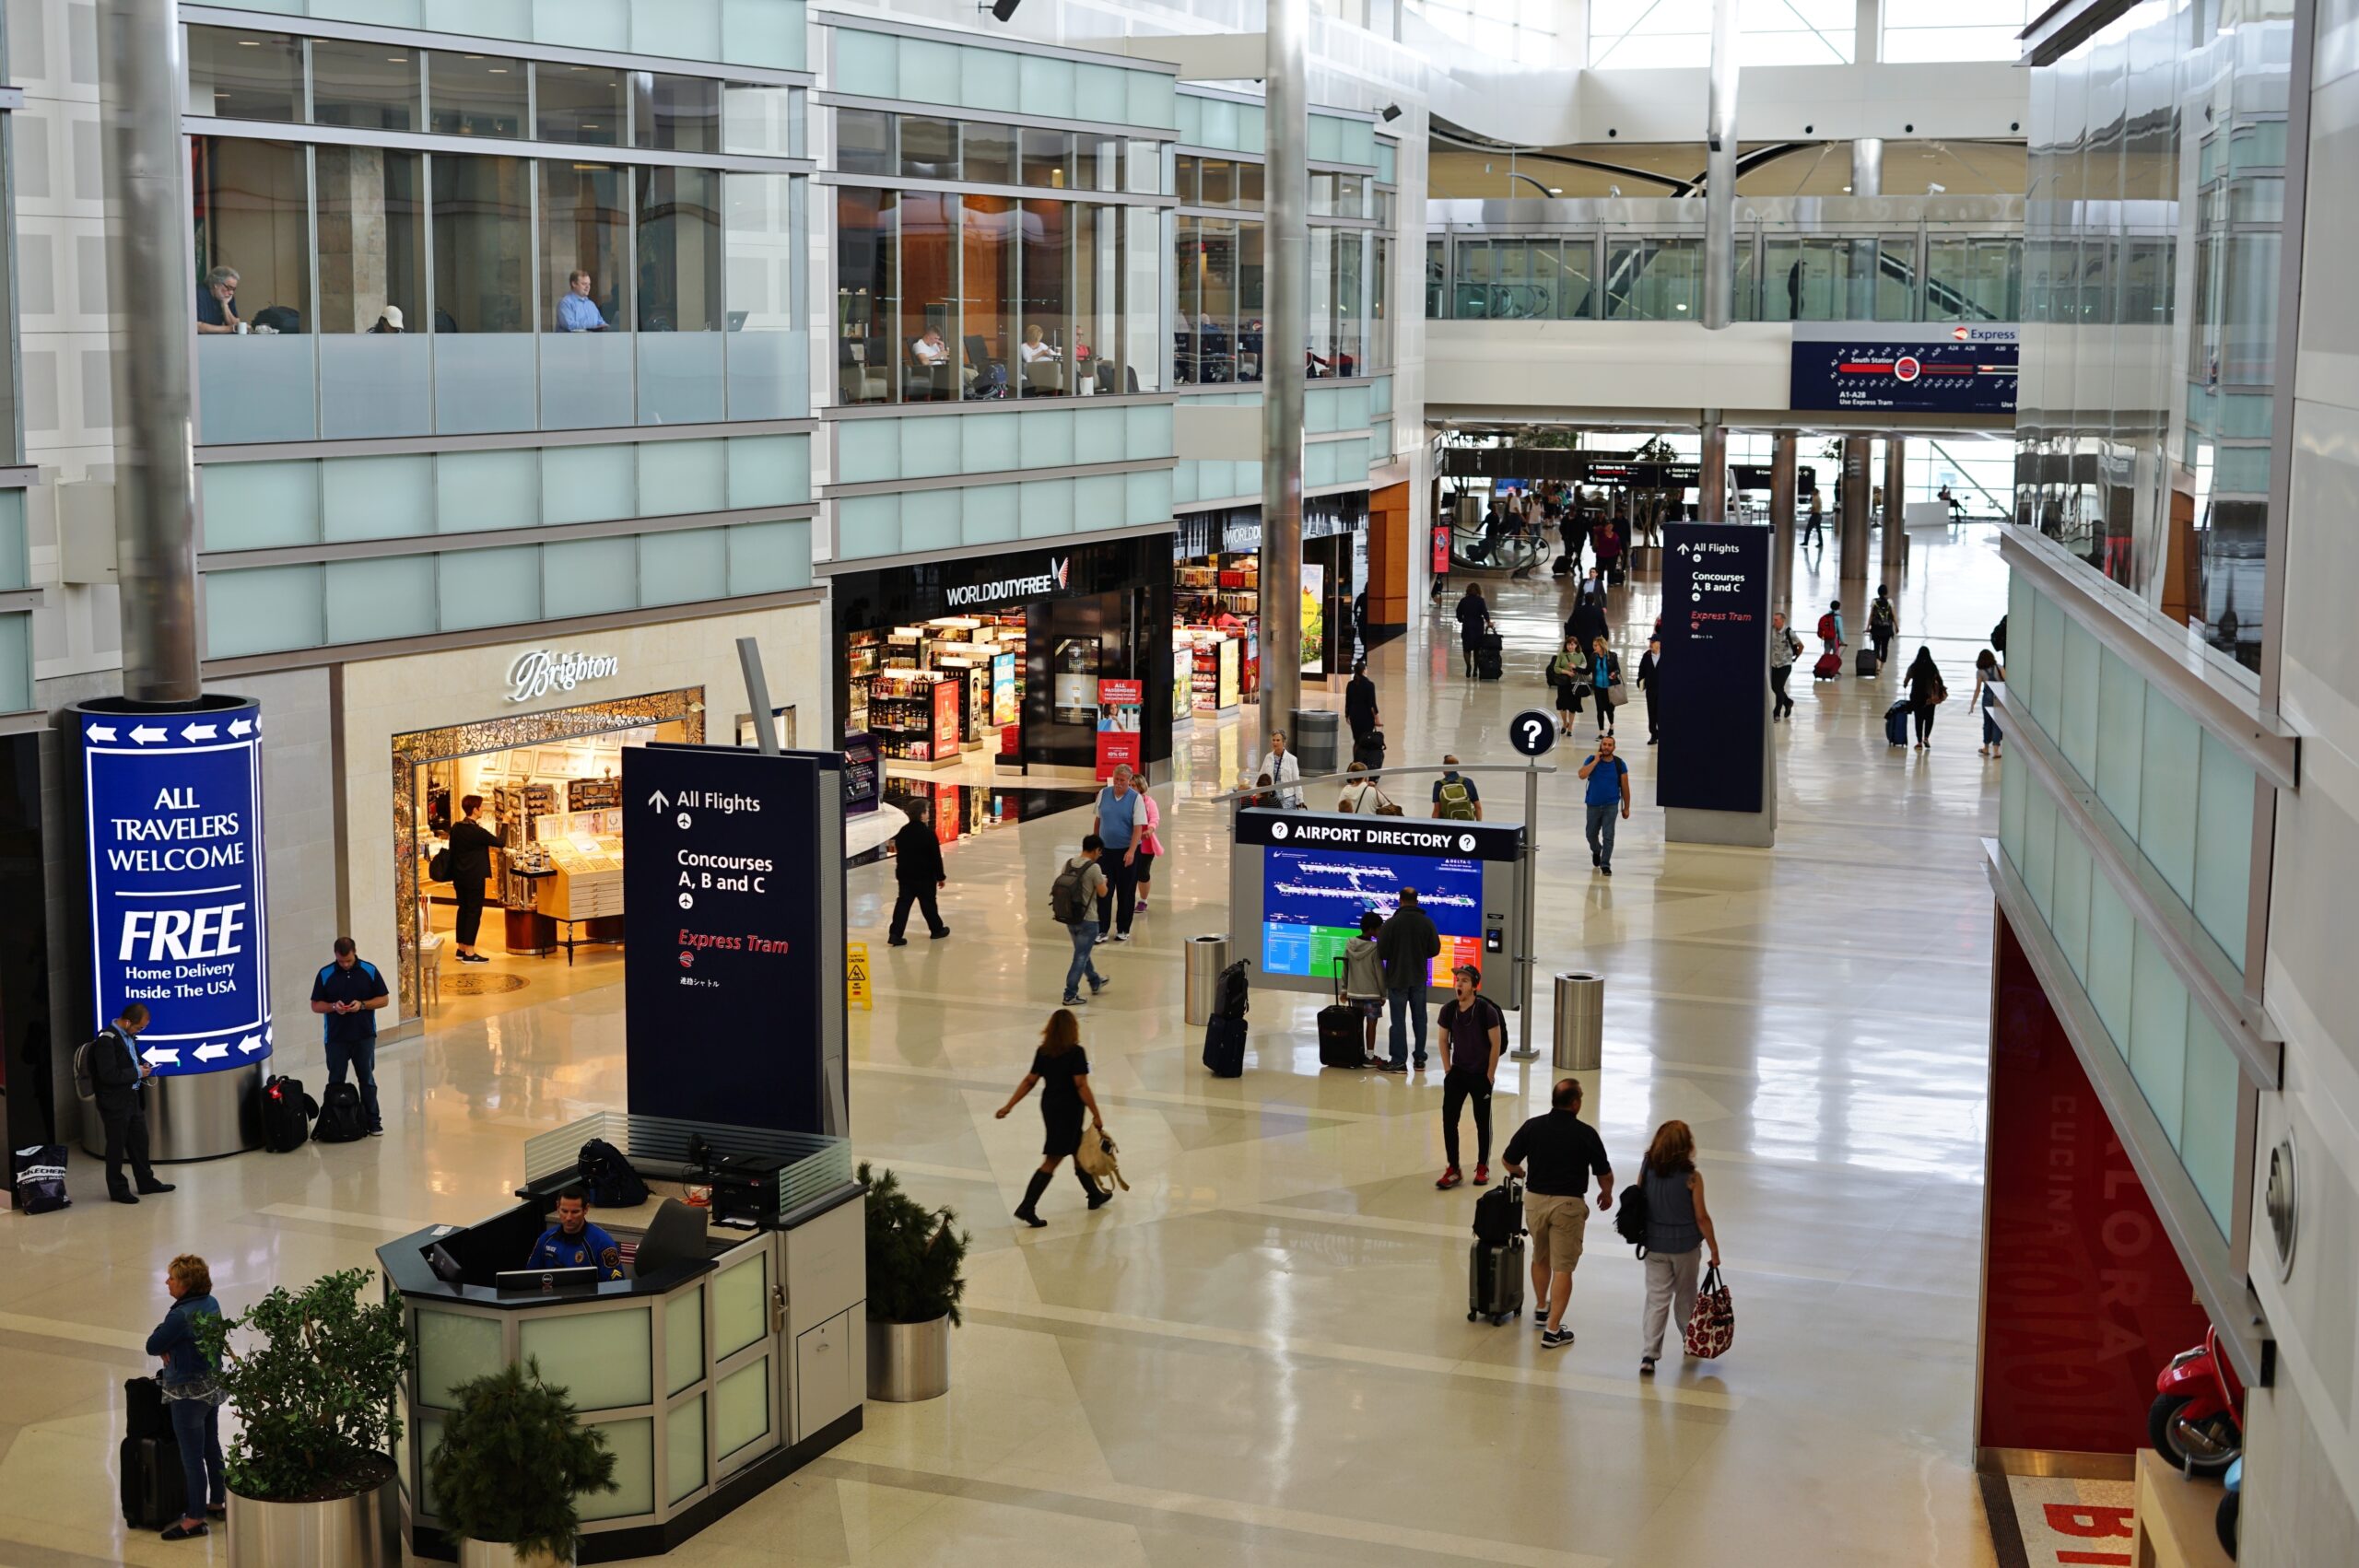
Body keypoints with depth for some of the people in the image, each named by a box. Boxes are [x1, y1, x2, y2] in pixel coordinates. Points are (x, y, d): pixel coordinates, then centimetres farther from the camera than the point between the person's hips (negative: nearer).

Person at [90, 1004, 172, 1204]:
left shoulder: (129, 1036, 6)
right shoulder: (106, 1040, -21)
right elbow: (109, 1075, -27)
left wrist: (143, 1065, 2)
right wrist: (137, 1072, -19)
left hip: (133, 1099, 9)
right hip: (115, 1103, -9)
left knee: (140, 1141, 18)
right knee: (116, 1147, 4)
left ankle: (146, 1182, 31)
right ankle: (117, 1189, 16)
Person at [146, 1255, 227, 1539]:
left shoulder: (181, 1315, -26)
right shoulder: (211, 1304, 0)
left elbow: (152, 1346, -17)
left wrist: (164, 1350, 3)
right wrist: (170, 1349, -6)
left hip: (188, 1393, -9)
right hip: (212, 1385, 9)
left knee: (192, 1457, 3)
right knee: (211, 1448, 22)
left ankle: (195, 1519, 14)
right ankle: (217, 1503, 35)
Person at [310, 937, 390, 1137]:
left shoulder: (370, 971, -2)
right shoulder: (325, 975, -2)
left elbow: (383, 999, 1)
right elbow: (316, 1005, 2)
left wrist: (362, 1005, -16)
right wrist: (334, 1006, -17)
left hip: (364, 1036, 0)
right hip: (335, 1037, 0)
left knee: (367, 1079, 7)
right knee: (336, 1081, 6)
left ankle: (372, 1121, 14)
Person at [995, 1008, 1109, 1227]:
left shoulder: (1043, 1052, 2)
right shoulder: (1076, 1053, -16)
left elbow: (1029, 1081, 1)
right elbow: (1081, 1086, -20)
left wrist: (1009, 1106, 5)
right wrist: (1096, 1116, -15)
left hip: (1049, 1107, 7)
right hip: (1069, 1110, -7)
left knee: (1078, 1151, 22)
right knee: (1052, 1160, -4)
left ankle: (1095, 1196, 37)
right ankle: (1027, 1207, -8)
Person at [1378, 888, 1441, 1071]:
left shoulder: (1392, 923, -15)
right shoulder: (1427, 922, -4)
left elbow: (1382, 953, -14)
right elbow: (1435, 950, 0)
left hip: (1397, 978, -3)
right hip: (1419, 978, 3)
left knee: (1399, 1020, 1)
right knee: (1419, 1018, 13)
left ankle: (1399, 1062, 0)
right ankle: (1420, 1059, 17)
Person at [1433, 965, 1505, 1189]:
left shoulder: (1486, 1011, -18)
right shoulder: (1449, 1009, -6)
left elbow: (1496, 1044, -12)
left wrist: (1489, 1076, -11)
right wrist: (1447, 1070, 3)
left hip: (1481, 1075, -3)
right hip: (1457, 1072, 3)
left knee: (1482, 1121, 8)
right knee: (1449, 1119, -3)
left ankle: (1482, 1167, 24)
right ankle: (1453, 1169, 6)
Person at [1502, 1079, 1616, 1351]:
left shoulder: (1532, 1126, -4)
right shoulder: (1585, 1133, -11)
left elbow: (1508, 1161, 3)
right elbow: (1605, 1174, -4)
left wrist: (1519, 1173, 27)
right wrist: (1607, 1194, 18)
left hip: (1535, 1199, 4)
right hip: (1568, 1204, -4)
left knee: (1540, 1257, 26)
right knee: (1563, 1268, 1)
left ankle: (1541, 1309, 44)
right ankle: (1552, 1330, -3)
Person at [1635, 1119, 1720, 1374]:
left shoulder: (1646, 1171, -8)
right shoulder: (1692, 1177, -17)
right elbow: (1701, 1217, -13)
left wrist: (1645, 1238, 17)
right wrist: (1714, 1248, -1)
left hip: (1654, 1245, 2)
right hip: (1685, 1246, -2)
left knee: (1656, 1299, 4)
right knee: (1685, 1296, 20)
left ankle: (1648, 1354, -7)